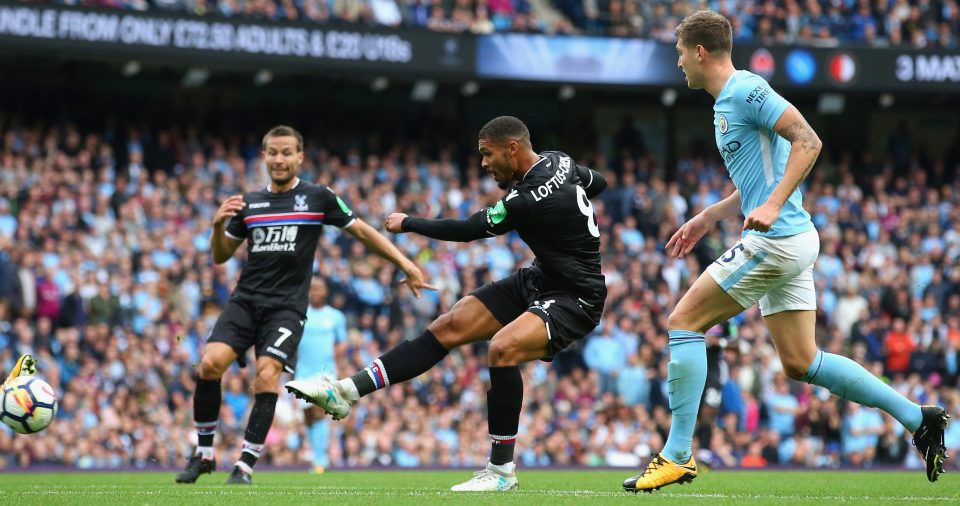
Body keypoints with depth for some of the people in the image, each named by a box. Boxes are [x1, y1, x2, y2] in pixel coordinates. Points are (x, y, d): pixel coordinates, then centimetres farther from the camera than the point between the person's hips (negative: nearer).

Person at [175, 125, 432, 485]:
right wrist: (218, 224, -4)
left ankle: (246, 465, -14)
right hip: (245, 300, 3)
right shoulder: (249, 203, 10)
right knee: (210, 364, -18)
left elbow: (362, 231, 9)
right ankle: (204, 454, -2)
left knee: (267, 375, -23)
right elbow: (220, 256, 16)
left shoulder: (318, 198, 2)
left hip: (286, 306, -3)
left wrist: (405, 264, 4)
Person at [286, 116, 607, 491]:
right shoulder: (557, 161, -1)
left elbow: (467, 230, -16)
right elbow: (599, 182, 20)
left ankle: (502, 471, -20)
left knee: (502, 347, -33)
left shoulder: (530, 199, -27)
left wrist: (408, 224, -2)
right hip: (541, 279, 10)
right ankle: (346, 391, -6)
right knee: (448, 327, -2)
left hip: (575, 299, -10)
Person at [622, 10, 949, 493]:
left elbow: (807, 140, -20)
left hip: (776, 239, -10)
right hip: (789, 242, 10)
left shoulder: (745, 90, -10)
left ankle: (678, 454, -6)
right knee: (801, 362, 9)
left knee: (683, 321, -6)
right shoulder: (727, 101, 20)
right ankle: (918, 418, 10)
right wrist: (705, 218, 26)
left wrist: (773, 206, -27)